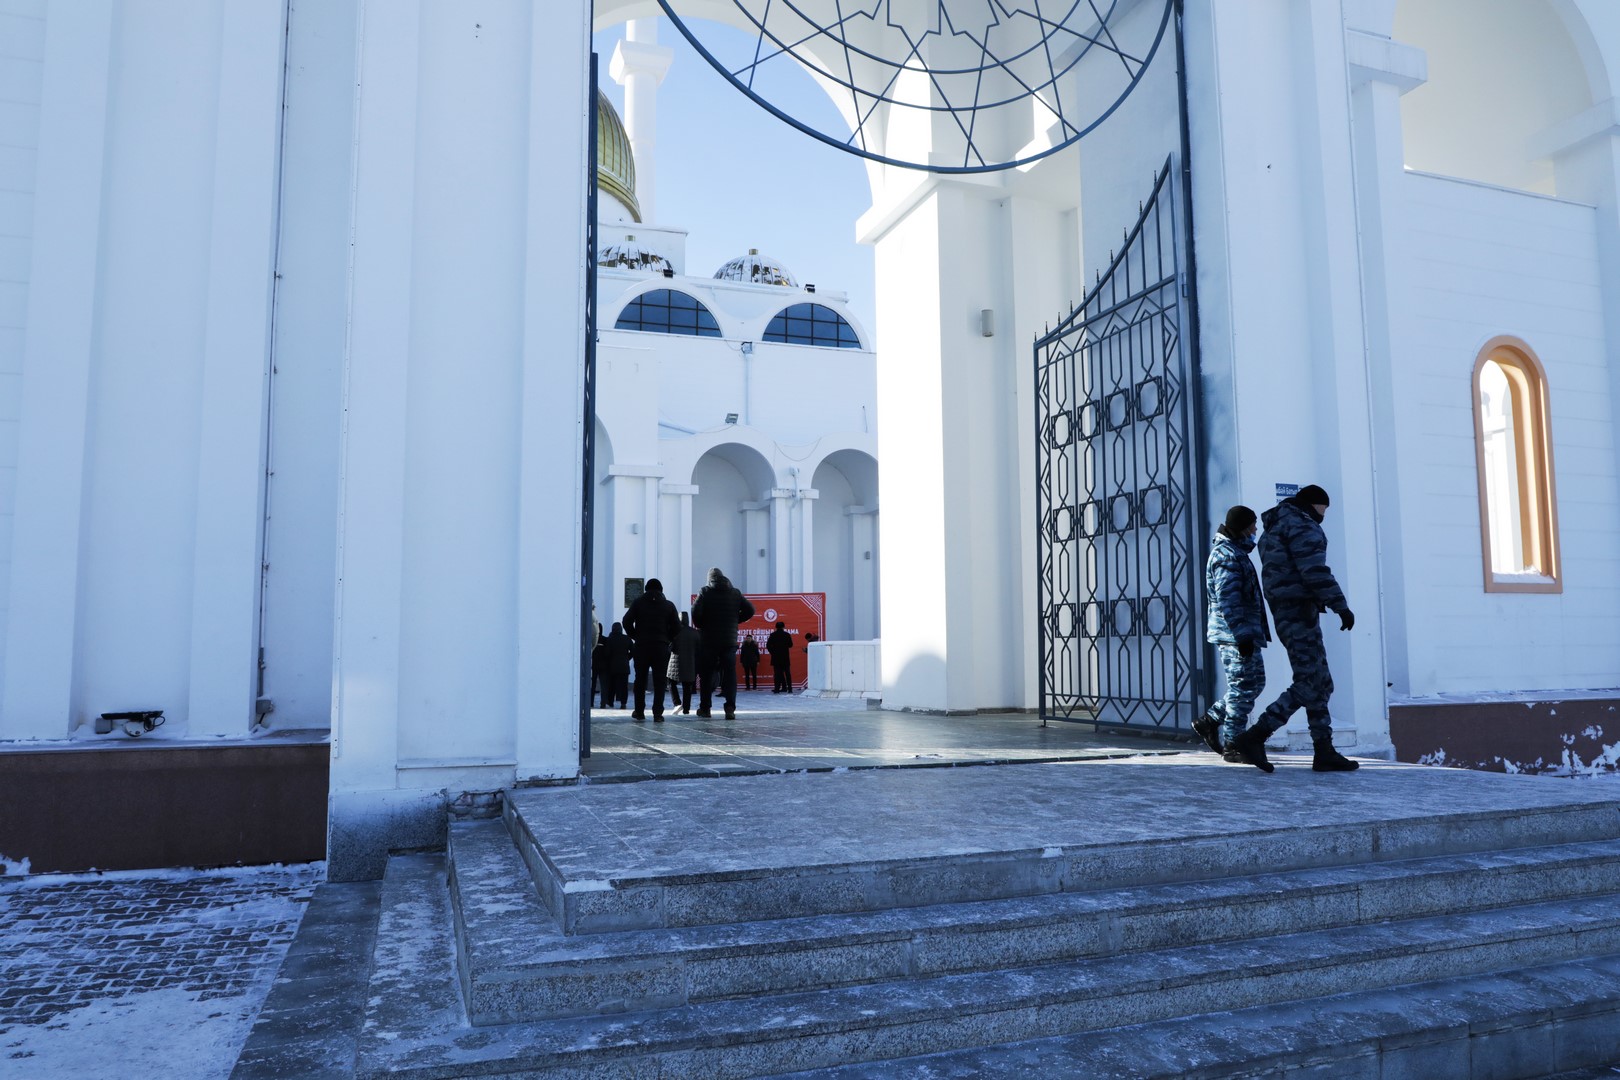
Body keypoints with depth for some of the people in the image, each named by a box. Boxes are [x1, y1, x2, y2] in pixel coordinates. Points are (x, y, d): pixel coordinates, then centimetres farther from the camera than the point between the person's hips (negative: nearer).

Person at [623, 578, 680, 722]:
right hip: (662, 647, 0)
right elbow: (677, 627, 1)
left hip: (642, 645, 0)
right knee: (659, 681, 1)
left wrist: (635, 636, 8)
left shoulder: (639, 602, 4)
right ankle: (658, 713, -5)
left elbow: (627, 621, -4)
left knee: (640, 679, 10)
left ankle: (639, 712, 14)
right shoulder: (668, 605, 6)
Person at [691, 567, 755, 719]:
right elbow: (750, 610, 4)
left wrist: (701, 626, 1)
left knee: (706, 674, 9)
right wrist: (735, 620, 12)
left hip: (709, 640, -2)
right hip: (730, 640, 2)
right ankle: (730, 708, -9)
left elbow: (696, 611, -16)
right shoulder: (735, 593, 6)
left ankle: (705, 708, 14)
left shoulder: (705, 592, -3)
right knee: (730, 673, 2)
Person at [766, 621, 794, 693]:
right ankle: (789, 688, 5)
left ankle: (777, 688, -3)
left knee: (778, 673, 2)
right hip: (785, 657, 1)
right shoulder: (787, 635, -2)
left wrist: (772, 652, 7)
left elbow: (768, 645, -5)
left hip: (776, 657, 0)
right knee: (787, 673, 7)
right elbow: (790, 645, 5)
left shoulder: (773, 635, -3)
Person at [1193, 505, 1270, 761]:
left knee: (1255, 682, 15)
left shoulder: (1234, 552, 19)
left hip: (1243, 634, 10)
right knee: (1243, 688, -5)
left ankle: (1210, 721, 18)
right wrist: (1242, 635, -24)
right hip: (1234, 634, -10)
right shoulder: (1227, 555, -14)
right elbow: (1227, 601, -22)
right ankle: (1232, 744, 3)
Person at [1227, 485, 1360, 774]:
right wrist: (1340, 606, -20)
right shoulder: (1301, 525, -8)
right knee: (1307, 686, -10)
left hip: (1284, 613, 11)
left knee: (1321, 684, 11)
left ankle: (1324, 752, 10)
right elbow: (1314, 570, -19)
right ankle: (1254, 738, -14)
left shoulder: (1274, 529, 23)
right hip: (1299, 611, -11)